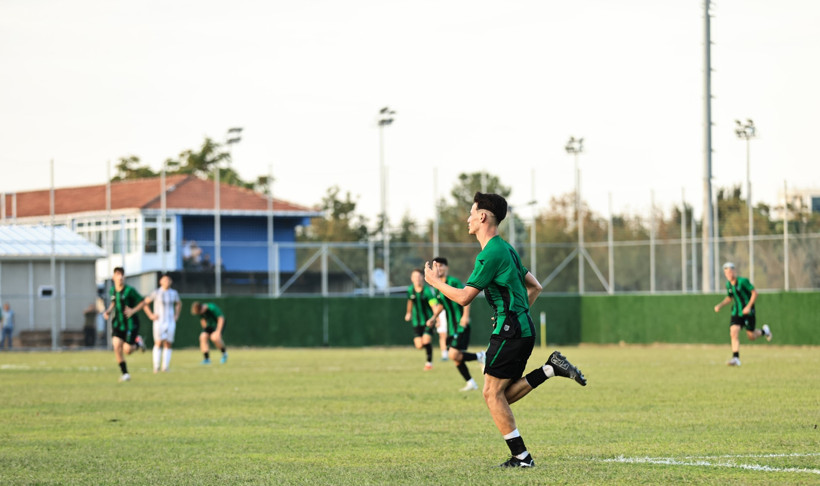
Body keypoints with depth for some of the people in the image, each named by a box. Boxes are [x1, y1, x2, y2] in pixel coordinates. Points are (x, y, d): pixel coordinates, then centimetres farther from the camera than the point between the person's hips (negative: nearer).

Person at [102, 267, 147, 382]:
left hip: (130, 323, -4)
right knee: (117, 346, -12)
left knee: (127, 350, -9)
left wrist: (133, 310, -19)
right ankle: (124, 373, 2)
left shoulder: (130, 290, -13)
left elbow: (143, 303, -5)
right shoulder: (113, 290, 3)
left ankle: (137, 342, 27)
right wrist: (108, 311, 5)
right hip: (117, 323, 4)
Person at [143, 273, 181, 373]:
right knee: (158, 343, -13)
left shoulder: (174, 293, 7)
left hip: (170, 321, 4)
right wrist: (150, 315, -2)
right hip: (159, 321, -4)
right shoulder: (156, 293, -4)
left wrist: (176, 315, 14)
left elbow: (179, 304, 26)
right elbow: (145, 302, 4)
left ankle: (165, 367, 2)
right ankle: (156, 367, -12)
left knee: (168, 344, -1)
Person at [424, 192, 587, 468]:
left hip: (510, 331, -10)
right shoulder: (506, 249, 17)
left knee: (492, 393, -5)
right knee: (503, 395, 11)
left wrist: (434, 281, 1)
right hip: (524, 329, 10)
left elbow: (464, 297, -13)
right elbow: (535, 287, 24)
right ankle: (551, 368, 3)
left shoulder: (491, 254, -14)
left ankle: (521, 456, -5)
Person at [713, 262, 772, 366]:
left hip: (748, 312, -5)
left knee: (751, 336, 6)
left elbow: (755, 293, -13)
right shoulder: (728, 285, 4)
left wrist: (749, 306, -22)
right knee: (733, 333, -14)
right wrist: (720, 305, 4)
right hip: (736, 313, 5)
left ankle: (764, 331, 39)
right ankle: (736, 358, -16)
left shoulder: (743, 281, -15)